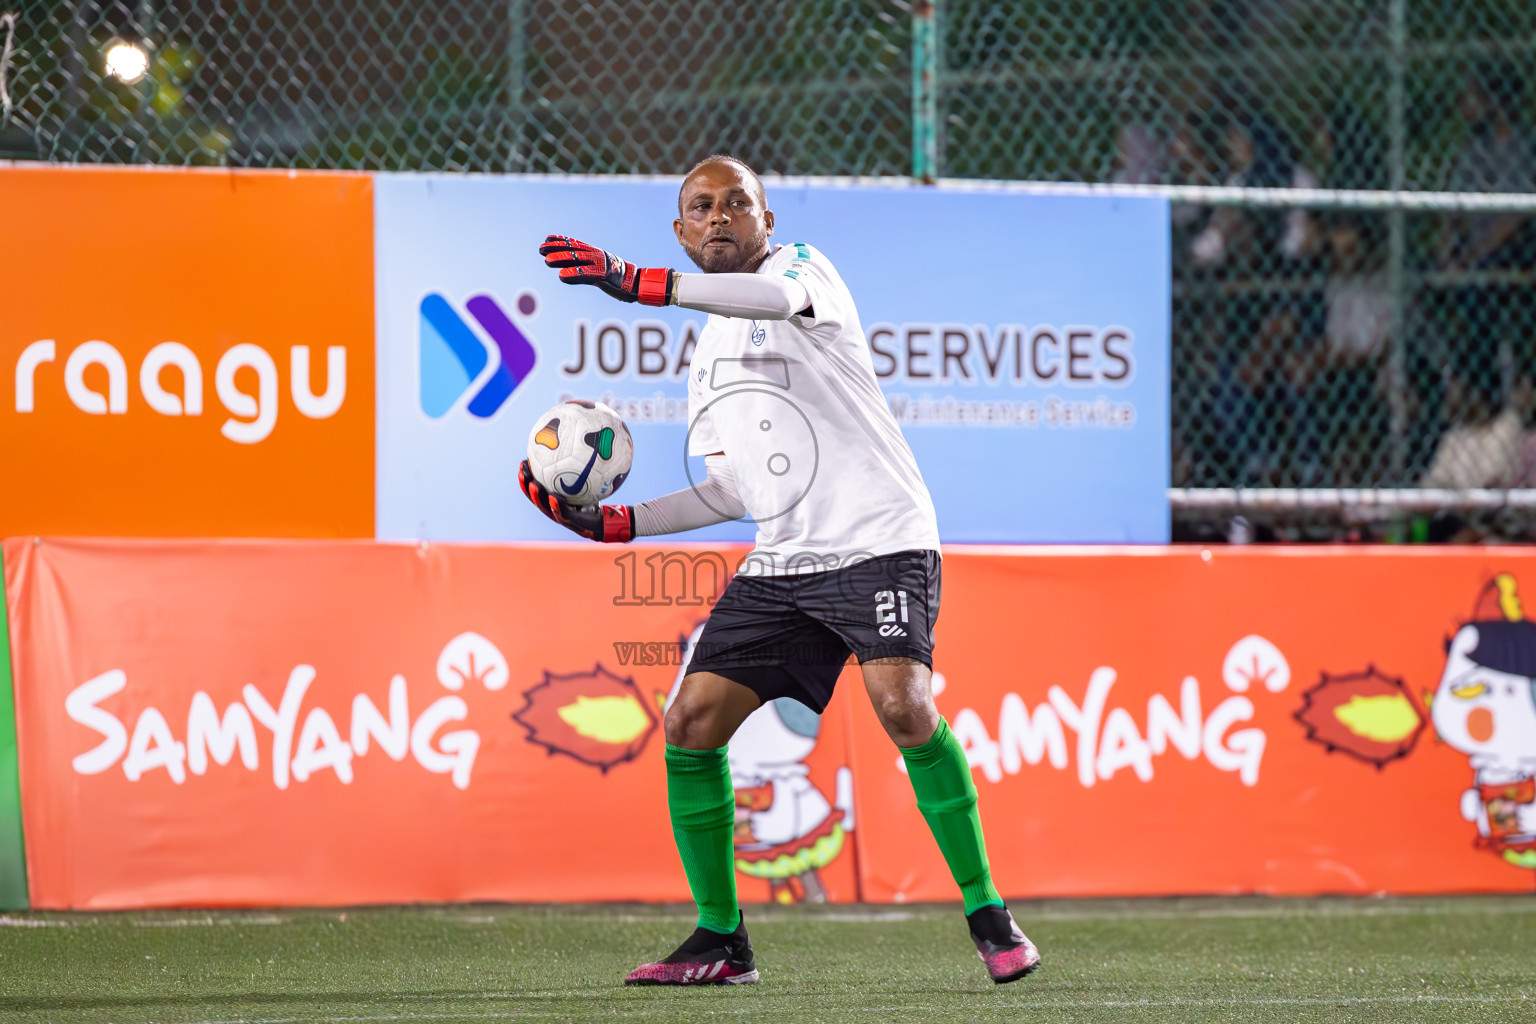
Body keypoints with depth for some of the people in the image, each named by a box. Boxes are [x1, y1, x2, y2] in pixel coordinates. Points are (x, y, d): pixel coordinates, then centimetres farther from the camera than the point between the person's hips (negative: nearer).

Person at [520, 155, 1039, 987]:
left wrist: (637, 284, -39)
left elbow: (777, 296, -27)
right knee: (691, 722, -3)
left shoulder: (801, 265, 0)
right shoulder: (706, 354, 21)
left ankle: (988, 918, -15)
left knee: (902, 705, -26)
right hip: (779, 564, 8)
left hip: (878, 541, -8)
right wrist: (614, 523, 15)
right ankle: (720, 938, 9)